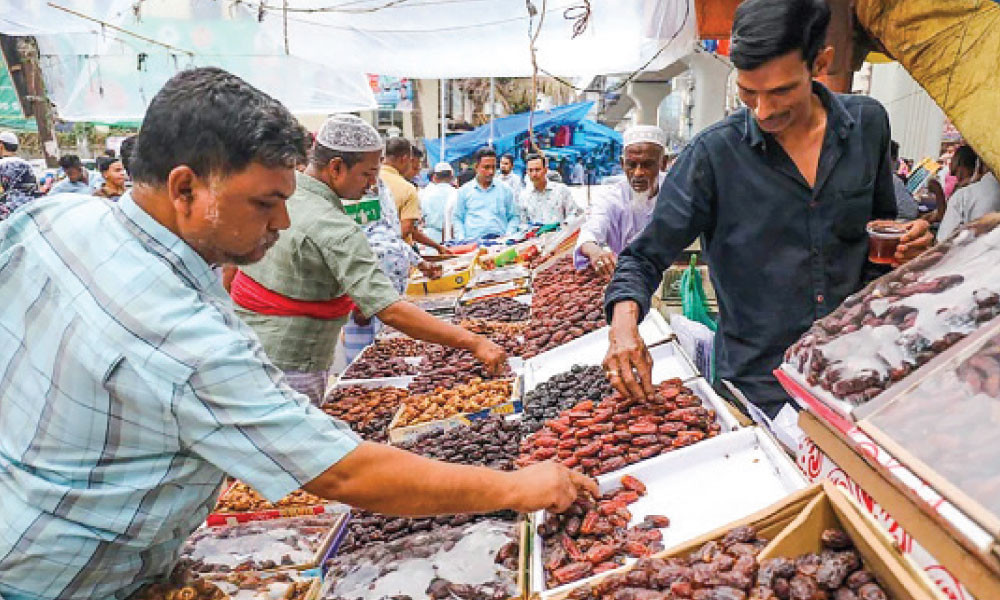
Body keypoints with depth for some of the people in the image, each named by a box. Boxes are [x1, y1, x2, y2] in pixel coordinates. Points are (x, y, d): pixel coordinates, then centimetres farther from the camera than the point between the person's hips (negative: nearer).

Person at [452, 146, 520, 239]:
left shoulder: (505, 190, 14)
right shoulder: (464, 191, 13)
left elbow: (514, 217, 15)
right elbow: (457, 218, 13)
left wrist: (508, 236, -1)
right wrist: (462, 240, -1)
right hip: (473, 242, -1)